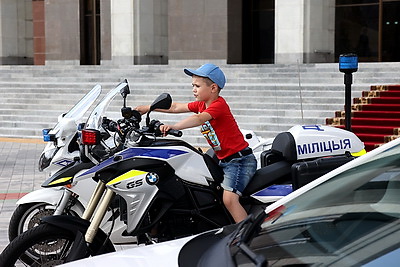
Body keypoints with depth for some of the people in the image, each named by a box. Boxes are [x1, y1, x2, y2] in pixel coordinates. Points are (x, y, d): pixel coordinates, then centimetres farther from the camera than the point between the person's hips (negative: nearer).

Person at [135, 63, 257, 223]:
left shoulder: (219, 104, -17)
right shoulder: (201, 104, 12)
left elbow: (199, 119, -34)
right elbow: (176, 107, 15)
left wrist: (174, 127, -45)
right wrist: (148, 108, 11)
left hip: (240, 159, -11)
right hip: (223, 160, 11)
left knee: (229, 199, -25)